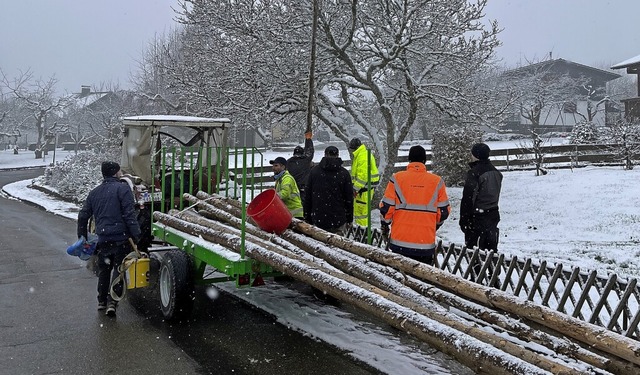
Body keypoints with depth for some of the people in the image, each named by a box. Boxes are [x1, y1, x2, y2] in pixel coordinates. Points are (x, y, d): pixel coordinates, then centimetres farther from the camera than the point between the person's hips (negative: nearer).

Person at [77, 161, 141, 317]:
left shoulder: (94, 193, 15)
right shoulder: (122, 188, -6)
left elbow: (83, 216, 18)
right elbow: (129, 215, -15)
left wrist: (82, 237, 28)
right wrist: (136, 235, -15)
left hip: (103, 238, 5)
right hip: (121, 238, -5)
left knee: (103, 270, 19)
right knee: (118, 269, 2)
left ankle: (102, 301, 26)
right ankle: (112, 302, -4)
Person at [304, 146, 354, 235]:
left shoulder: (314, 171, 4)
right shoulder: (344, 173, -1)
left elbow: (307, 196, 7)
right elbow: (349, 198, 2)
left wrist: (307, 218, 14)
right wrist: (349, 219, 12)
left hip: (318, 220, 2)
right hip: (338, 220, -2)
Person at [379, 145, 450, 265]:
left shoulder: (397, 178, -5)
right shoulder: (437, 181, -1)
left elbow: (386, 207, -4)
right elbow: (444, 212, 5)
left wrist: (384, 225, 15)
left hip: (400, 242, 0)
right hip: (426, 243, 0)